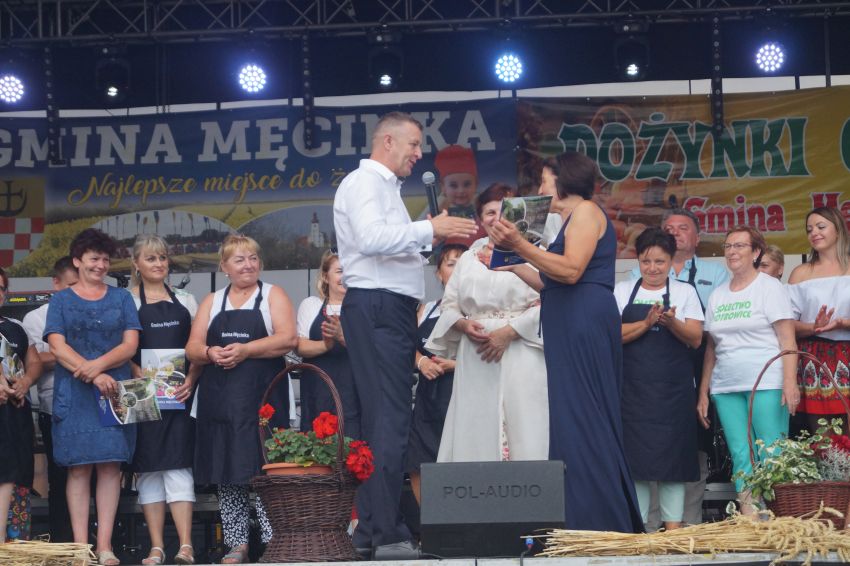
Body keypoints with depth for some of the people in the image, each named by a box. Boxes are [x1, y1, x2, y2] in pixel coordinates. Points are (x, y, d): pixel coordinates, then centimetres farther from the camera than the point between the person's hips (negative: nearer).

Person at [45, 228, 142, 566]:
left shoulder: (121, 298, 14)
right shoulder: (61, 301, 10)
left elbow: (130, 344, 4)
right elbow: (58, 348, -2)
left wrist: (97, 364, -14)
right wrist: (96, 377, -15)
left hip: (115, 392, 1)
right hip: (74, 394, -1)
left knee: (111, 466, -4)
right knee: (78, 468, -3)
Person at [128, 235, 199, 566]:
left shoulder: (185, 301, 16)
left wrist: (191, 380, -4)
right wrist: (140, 375, -15)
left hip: (180, 392, 1)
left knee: (178, 463, -8)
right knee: (148, 466, -2)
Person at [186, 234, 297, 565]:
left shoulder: (273, 295, 8)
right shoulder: (211, 302, 18)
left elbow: (288, 339, -6)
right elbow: (192, 348, 12)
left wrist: (246, 350, -16)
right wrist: (210, 353, -11)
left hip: (262, 395, -4)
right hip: (219, 399, 4)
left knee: (264, 471, -10)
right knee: (226, 472, 2)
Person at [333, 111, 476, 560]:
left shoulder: (384, 187, 25)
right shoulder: (363, 183, -7)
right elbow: (371, 238, -24)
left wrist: (435, 236, 15)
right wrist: (429, 228, -21)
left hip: (390, 311, 11)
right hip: (376, 308, -11)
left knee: (380, 419, 10)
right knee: (389, 421, -14)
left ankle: (370, 530, 13)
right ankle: (387, 535, -16)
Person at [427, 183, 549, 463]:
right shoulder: (468, 258, 19)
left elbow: (546, 304, -7)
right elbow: (449, 304, 17)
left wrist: (509, 331, -14)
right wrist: (464, 325, -4)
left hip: (519, 353, -4)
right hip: (474, 360, 4)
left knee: (520, 427, -9)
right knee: (475, 428, 0)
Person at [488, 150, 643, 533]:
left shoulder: (586, 211, -5)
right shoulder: (573, 218, 24)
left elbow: (571, 271, -18)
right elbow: (553, 283, 21)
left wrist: (520, 245, -20)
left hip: (585, 324, -10)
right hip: (571, 328, 10)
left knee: (581, 418, -10)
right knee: (576, 419, 8)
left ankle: (597, 523, -9)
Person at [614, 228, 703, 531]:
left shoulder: (685, 292, 9)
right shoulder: (622, 291, 11)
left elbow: (695, 338, 1)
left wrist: (671, 322, -18)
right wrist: (647, 323, -15)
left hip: (673, 389, 0)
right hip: (632, 388, 0)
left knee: (672, 454, -2)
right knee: (634, 456, -3)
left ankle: (673, 526, 3)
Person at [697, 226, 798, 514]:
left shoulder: (770, 287, 2)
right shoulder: (717, 295, 17)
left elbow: (787, 339, -5)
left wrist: (790, 382, -15)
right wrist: (703, 393, 13)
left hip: (767, 385, -5)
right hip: (726, 388, 5)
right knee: (740, 457, 0)